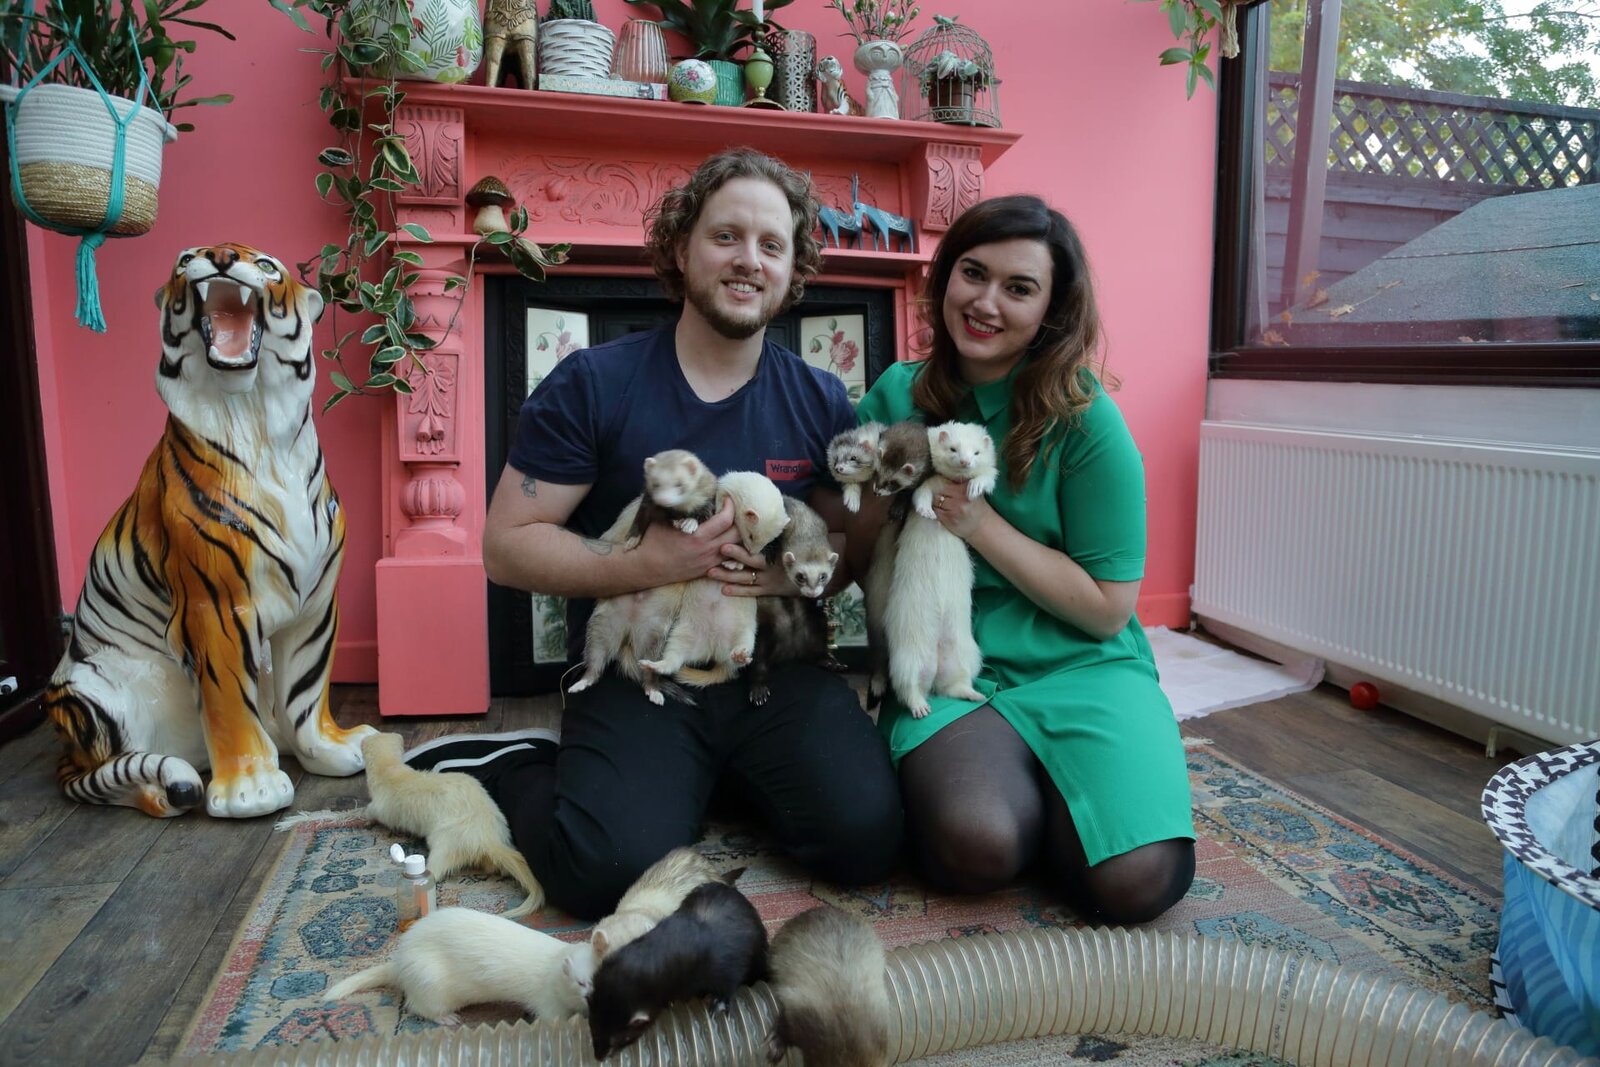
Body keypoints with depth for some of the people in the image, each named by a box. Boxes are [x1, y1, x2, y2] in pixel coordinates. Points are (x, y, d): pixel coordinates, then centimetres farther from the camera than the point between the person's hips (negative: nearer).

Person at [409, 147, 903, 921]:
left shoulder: (821, 402, 6)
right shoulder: (592, 385, -3)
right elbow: (506, 546, -5)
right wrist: (649, 564, -18)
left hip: (775, 673, 3)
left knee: (868, 839, -19)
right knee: (612, 870, -25)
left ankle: (723, 776, 11)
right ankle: (511, 769, 8)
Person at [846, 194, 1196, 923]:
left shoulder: (1086, 420, -6)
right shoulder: (896, 396, 4)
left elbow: (1107, 609, -7)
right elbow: (841, 563, 7)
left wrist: (981, 524, -15)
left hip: (1078, 669, 0)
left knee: (1137, 882, -23)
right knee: (974, 847, -30)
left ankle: (1045, 790, 8)